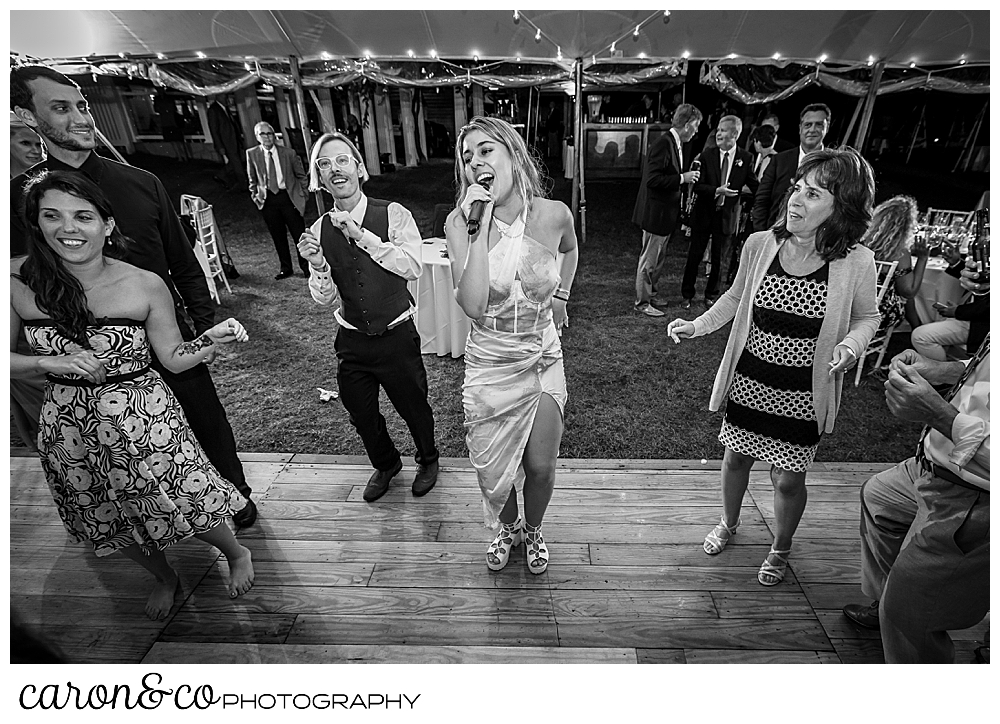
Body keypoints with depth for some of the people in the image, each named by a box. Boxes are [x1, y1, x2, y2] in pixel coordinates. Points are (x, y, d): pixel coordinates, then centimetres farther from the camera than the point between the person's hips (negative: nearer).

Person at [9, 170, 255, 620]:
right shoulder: (17, 281, -9)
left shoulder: (145, 286, -13)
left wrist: (213, 339, -23)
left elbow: (174, 358, -6)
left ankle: (237, 554, 41)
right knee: (109, 522, 21)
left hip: (144, 421, -3)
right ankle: (165, 578, 51)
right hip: (69, 428, 3)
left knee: (184, 505, 7)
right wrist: (51, 363, -21)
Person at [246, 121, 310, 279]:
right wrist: (255, 195, 7)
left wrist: (302, 194, 1)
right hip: (268, 199, 2)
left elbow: (300, 175, 7)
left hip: (289, 196, -1)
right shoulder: (252, 154, 3)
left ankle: (306, 266, 14)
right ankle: (285, 268, 21)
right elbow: (252, 179, 13)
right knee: (278, 236, 8)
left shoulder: (289, 153, -2)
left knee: (299, 233, 0)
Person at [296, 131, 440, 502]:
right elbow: (325, 298, -1)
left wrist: (361, 235, -27)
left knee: (413, 407, 14)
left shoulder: (393, 214, -11)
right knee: (362, 416, 18)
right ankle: (385, 465, 49)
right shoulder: (320, 229, -1)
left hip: (397, 337, -3)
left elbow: (413, 268, -24)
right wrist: (317, 264, -21)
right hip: (352, 342, 4)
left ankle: (427, 459, 46)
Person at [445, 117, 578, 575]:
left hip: (543, 358, 1)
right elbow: (472, 305, -29)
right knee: (493, 470, 13)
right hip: (490, 363, 0)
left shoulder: (553, 214, -11)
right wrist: (482, 226, -29)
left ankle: (533, 530, 45)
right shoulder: (460, 222, -14)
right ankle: (508, 528, 48)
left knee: (539, 466, 11)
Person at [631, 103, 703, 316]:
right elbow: (652, 179, -25)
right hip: (656, 212, -10)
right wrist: (682, 178, -21)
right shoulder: (663, 144, -19)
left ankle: (651, 294, 33)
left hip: (666, 212, 10)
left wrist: (688, 176, 7)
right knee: (649, 259, 0)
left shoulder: (675, 144, 11)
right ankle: (642, 302, 11)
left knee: (658, 258, 19)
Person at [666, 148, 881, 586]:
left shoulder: (857, 262, -15)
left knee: (788, 480, 12)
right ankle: (729, 524, 50)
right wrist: (697, 326, -7)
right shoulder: (760, 244, -10)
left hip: (805, 394, -2)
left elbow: (867, 317, 2)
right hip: (748, 381, 2)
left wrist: (849, 346, -19)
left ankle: (780, 549, 43)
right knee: (736, 457, 19)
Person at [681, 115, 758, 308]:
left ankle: (711, 295, 27)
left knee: (719, 258, 10)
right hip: (704, 213, 0)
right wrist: (717, 191, -24)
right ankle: (687, 295, 19)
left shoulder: (745, 159, -3)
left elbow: (756, 187, 0)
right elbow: (698, 186, -9)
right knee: (694, 255, 5)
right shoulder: (707, 156, -3)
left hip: (727, 216, 0)